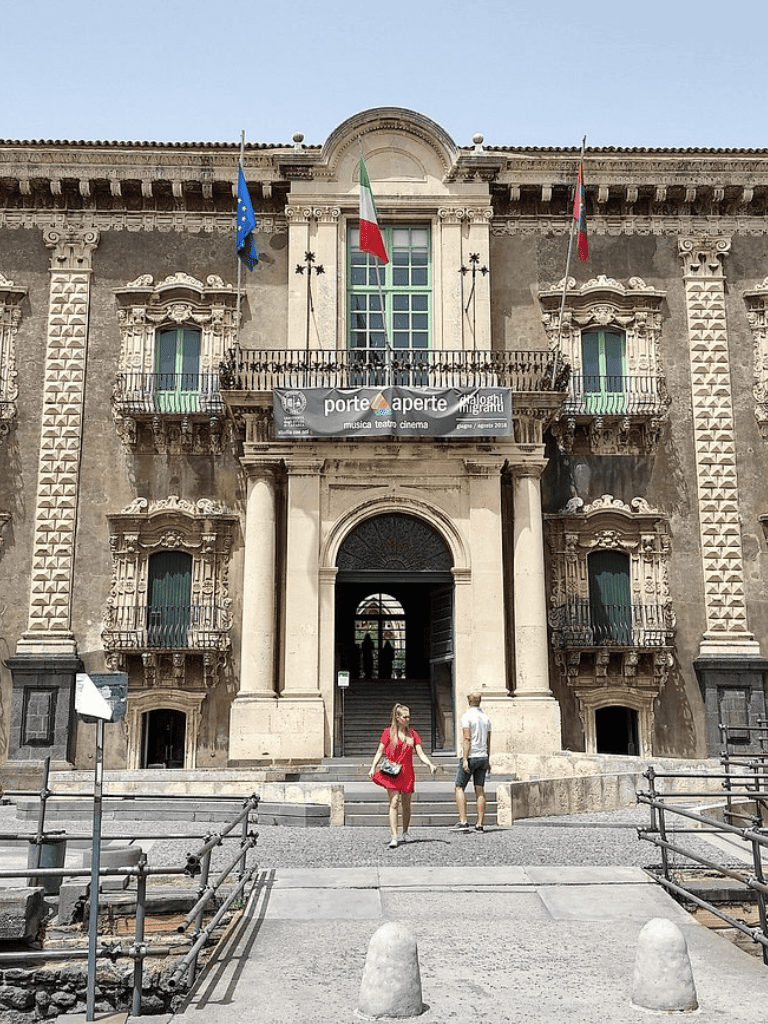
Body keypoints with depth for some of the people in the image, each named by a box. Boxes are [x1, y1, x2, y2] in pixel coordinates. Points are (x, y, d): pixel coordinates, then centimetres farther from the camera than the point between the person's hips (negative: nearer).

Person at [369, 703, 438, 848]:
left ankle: (405, 833, 30)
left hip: (407, 773, 3)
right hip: (392, 773, -3)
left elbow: (420, 753, 6)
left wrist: (430, 764, -10)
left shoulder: (412, 734, 9)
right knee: (394, 803, -13)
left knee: (406, 804, 9)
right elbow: (380, 751, 0)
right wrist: (373, 767, -12)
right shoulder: (388, 733, 0)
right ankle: (394, 837, -16)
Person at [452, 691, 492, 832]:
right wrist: (488, 761, 19)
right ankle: (480, 824, 2)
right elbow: (488, 741, 14)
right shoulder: (485, 717, 11)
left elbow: (467, 739, -16)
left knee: (460, 788, 1)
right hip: (483, 757, 6)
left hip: (470, 756, -6)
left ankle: (463, 821, -9)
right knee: (480, 790, 6)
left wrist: (465, 760, -18)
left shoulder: (467, 716, -10)